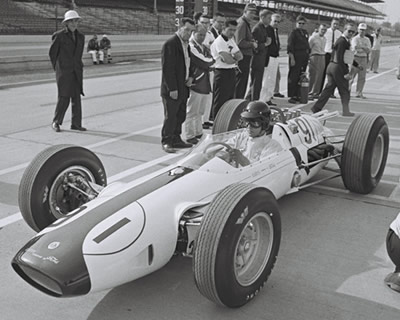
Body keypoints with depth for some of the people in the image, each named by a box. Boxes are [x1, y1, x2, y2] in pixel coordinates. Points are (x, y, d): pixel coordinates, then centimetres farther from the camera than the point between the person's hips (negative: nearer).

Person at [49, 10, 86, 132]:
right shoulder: (59, 36, -6)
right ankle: (56, 122, 8)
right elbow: (52, 53, 4)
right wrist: (57, 68, 11)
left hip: (76, 71, 5)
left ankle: (76, 124, 10)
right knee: (64, 97, -7)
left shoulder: (81, 37, 9)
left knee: (76, 97, 4)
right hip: (63, 71, -5)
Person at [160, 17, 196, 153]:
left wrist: (190, 77, 4)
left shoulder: (186, 44, 14)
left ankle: (176, 139, 25)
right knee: (170, 116, -2)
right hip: (172, 90, -8)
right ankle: (166, 142, 8)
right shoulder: (170, 44, -14)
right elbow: (167, 68, -18)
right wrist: (172, 89, -20)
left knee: (181, 116, 13)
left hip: (183, 88, 8)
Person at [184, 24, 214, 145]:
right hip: (196, 83, -9)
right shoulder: (191, 47, -13)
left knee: (199, 111, 17)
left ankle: (198, 133, 27)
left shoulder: (203, 47, 17)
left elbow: (210, 60, 12)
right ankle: (190, 136, 6)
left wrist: (208, 60, -8)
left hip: (204, 84, 9)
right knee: (192, 111, -2)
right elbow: (205, 63, -15)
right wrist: (213, 59, 2)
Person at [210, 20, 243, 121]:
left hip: (231, 73, 9)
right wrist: (235, 58, -2)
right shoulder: (219, 42, -14)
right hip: (222, 73, -9)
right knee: (219, 103, -3)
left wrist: (231, 57, -12)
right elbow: (227, 60, -23)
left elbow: (240, 56, 8)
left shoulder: (231, 40, 15)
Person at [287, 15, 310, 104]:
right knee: (293, 77, -5)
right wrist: (292, 58, -17)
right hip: (296, 57, -7)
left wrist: (308, 55, 14)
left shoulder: (305, 32, 17)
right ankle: (291, 96, 0)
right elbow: (290, 47, -11)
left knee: (301, 77, 10)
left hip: (304, 58, 7)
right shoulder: (293, 33, -5)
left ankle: (297, 95, 17)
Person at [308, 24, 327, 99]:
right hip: (315, 57, -6)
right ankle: (310, 93, -1)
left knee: (320, 76, 4)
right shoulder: (313, 37, -6)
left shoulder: (324, 39, 13)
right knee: (313, 75, -5)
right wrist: (309, 57, -6)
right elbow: (308, 48, -5)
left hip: (322, 57, 6)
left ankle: (316, 93, 11)